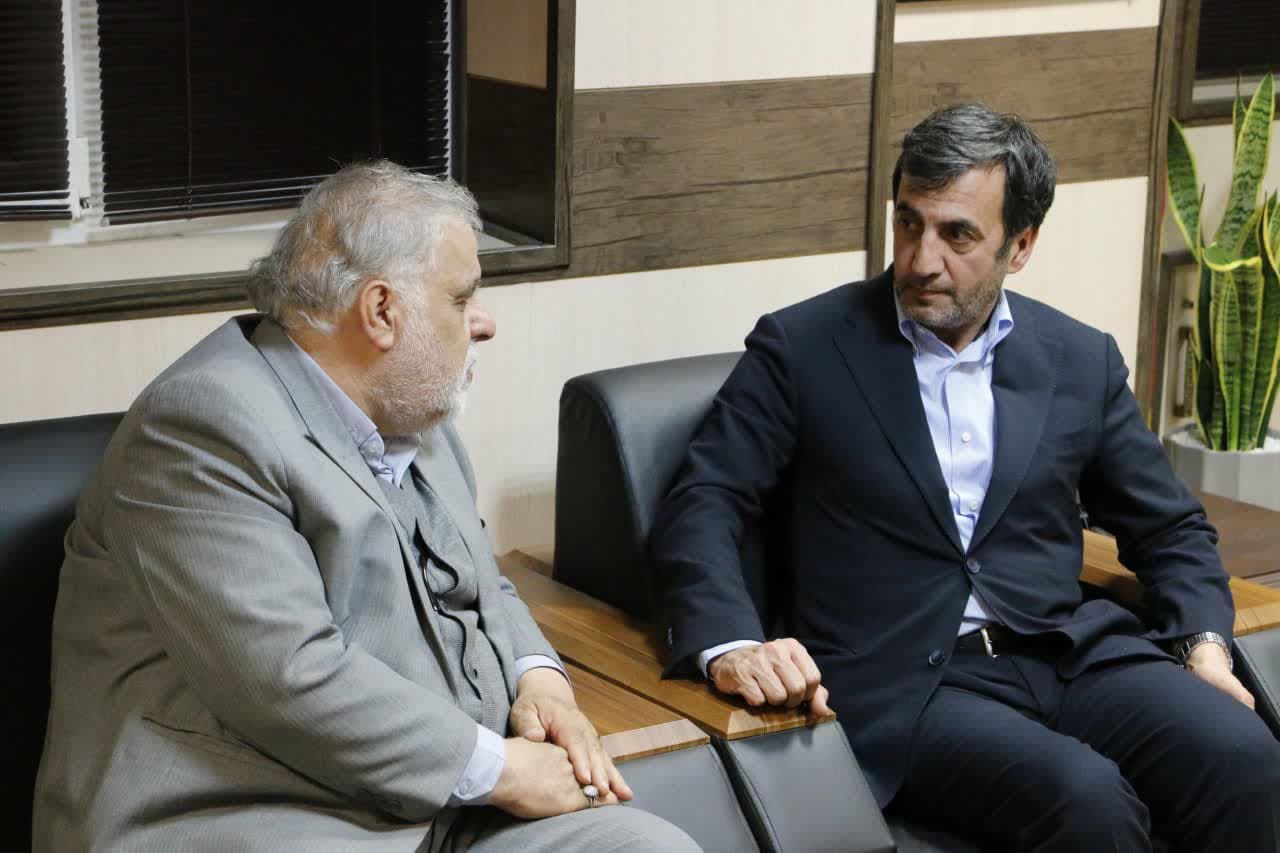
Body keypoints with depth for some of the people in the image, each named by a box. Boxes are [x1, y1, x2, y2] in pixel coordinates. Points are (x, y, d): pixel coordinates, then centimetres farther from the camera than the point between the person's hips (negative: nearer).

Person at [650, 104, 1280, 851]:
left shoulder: (1081, 361, 14)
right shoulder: (803, 349, 3)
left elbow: (1171, 530, 21)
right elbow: (702, 509, -3)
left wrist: (1205, 647, 1)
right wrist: (731, 645, -23)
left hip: (1069, 655, 4)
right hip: (898, 683, -4)